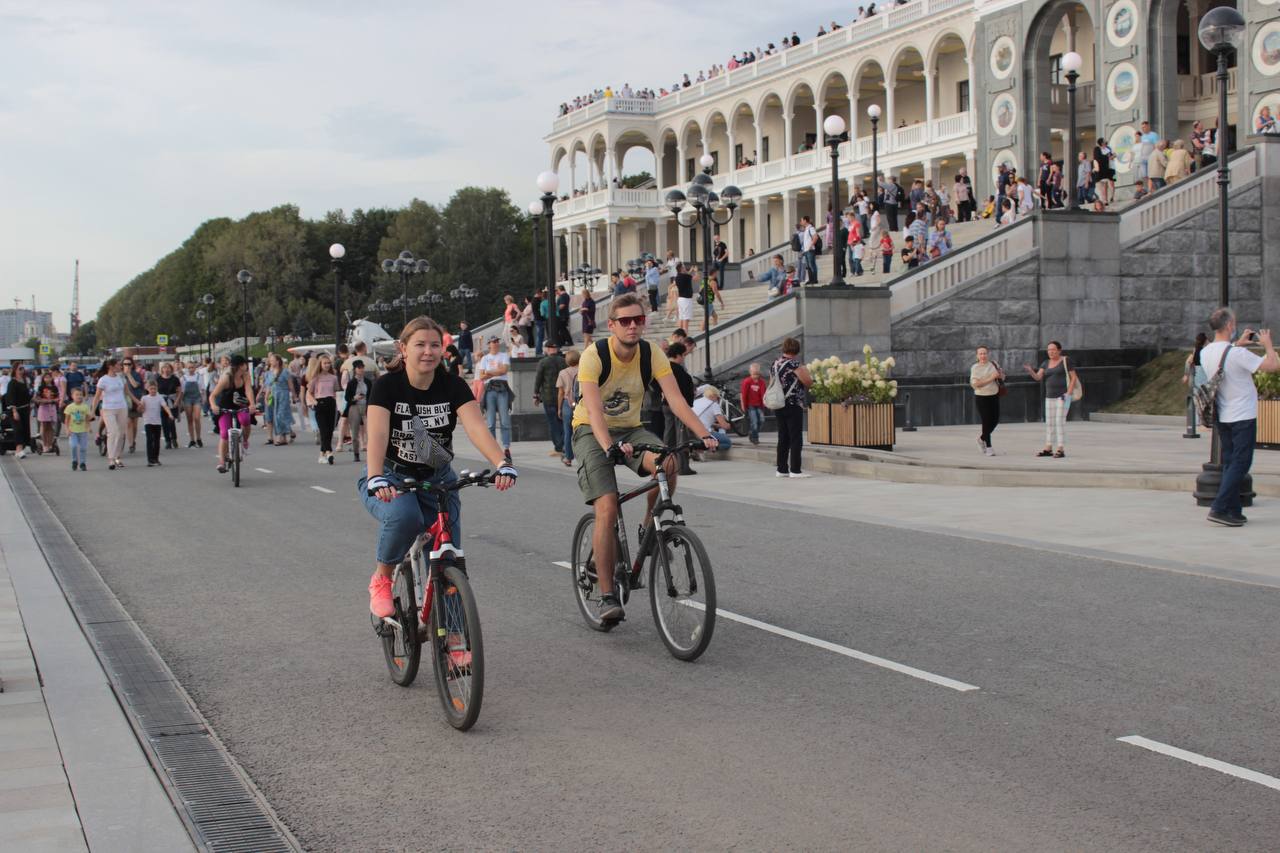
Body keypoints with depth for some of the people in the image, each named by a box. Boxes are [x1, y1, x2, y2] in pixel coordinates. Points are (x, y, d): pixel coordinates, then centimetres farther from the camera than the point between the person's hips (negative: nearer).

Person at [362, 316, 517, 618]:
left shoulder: (453, 387, -10)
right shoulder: (387, 386, -15)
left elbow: (476, 427, -25)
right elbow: (377, 434, -30)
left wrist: (502, 463, -43)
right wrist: (376, 477, -48)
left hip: (437, 478, 3)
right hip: (392, 478, -3)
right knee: (404, 516, -35)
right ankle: (381, 579, -9)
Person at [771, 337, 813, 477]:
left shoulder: (774, 364, 10)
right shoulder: (794, 364, -14)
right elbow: (808, 382, -12)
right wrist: (806, 371, 7)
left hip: (779, 406, 7)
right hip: (793, 406, -7)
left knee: (783, 438, 12)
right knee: (796, 439, -3)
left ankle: (781, 469, 13)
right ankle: (795, 470, -5)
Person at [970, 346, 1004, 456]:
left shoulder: (993, 364, 5)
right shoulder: (975, 367, -8)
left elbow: (1002, 378, 19)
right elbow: (975, 384, -17)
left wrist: (1001, 376, -6)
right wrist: (990, 379, -22)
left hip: (994, 396, 5)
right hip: (981, 397, -5)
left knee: (995, 420, 7)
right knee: (986, 422, -5)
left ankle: (982, 437, 33)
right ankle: (988, 448, 4)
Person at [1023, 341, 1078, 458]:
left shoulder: (1065, 361, -6)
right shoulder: (1046, 363, 11)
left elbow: (1074, 378, -7)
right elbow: (1038, 377, -1)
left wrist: (1068, 394, -17)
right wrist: (1030, 371, -22)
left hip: (1063, 395, -6)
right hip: (1050, 397, 7)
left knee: (1060, 421, -11)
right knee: (1049, 422, 6)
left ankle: (1061, 450, -8)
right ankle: (1048, 449, 13)